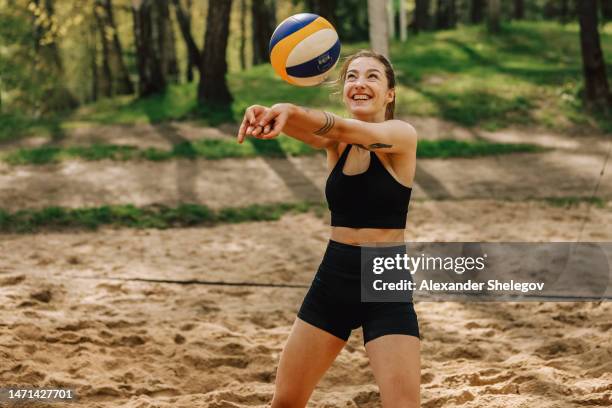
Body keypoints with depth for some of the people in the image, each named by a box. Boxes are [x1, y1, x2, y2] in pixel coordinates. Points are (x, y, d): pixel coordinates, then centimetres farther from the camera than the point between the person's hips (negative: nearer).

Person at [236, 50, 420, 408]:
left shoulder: (402, 135, -10)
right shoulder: (335, 142, 2)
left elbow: (346, 128, -30)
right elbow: (313, 130, -21)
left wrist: (293, 111, -50)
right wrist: (272, 114, -46)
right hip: (332, 281, 5)